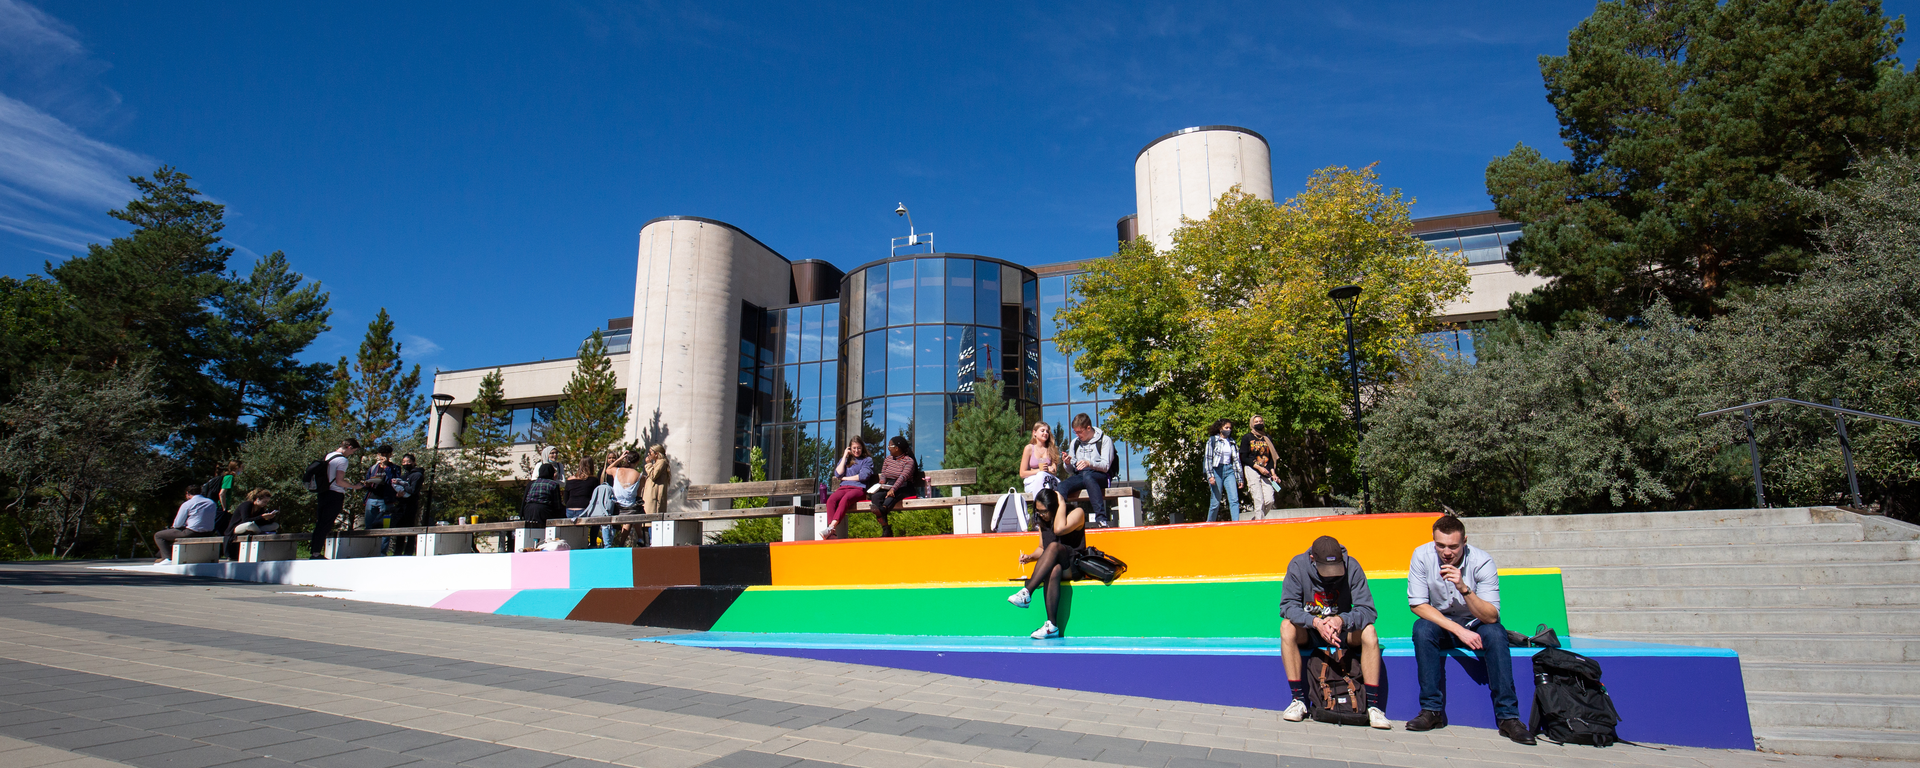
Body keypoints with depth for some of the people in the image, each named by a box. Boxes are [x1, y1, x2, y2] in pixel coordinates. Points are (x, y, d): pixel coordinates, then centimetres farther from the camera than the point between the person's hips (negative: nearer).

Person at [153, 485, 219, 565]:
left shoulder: (187, 504, -8)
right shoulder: (212, 503, 7)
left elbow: (177, 524, -6)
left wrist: (173, 526, 20)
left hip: (190, 533, -7)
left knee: (158, 535, 11)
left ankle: (168, 558, -5)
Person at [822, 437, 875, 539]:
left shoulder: (867, 460, 15)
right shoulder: (844, 460, 27)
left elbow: (863, 476, -1)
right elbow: (837, 474, 10)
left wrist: (845, 478, 4)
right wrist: (845, 457, 11)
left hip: (859, 488, -3)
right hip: (843, 488, 4)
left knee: (845, 499, -38)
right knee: (831, 500, -32)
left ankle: (831, 527, -52)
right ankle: (832, 534, -46)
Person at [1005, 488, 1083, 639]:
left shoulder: (1077, 513, -2)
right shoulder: (1043, 522, 17)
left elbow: (1059, 529, -21)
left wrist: (1062, 503, -12)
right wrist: (1030, 557, 4)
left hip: (1072, 568, -4)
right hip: (1051, 566, 4)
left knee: (1054, 546, -35)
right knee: (1053, 571, -36)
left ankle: (1027, 592, -44)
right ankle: (1052, 625, -47)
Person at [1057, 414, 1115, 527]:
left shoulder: (1105, 440, 4)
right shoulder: (1074, 443, 19)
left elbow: (1106, 466, -7)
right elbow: (1071, 470, 19)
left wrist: (1089, 463, -26)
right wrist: (1068, 463, -5)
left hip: (1100, 476, -4)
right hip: (1080, 476, 5)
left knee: (1087, 475, -41)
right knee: (1061, 486, -29)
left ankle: (1101, 518, -49)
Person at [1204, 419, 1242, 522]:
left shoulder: (1232, 442, 15)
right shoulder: (1212, 440, 2)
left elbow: (1236, 460, 16)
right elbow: (1208, 458, -3)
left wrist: (1240, 478, 12)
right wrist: (1210, 475, -13)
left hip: (1229, 471, 4)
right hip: (1217, 470, -4)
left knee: (1234, 500, -10)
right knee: (1215, 502, -2)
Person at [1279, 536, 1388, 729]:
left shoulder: (1351, 566, -15)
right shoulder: (1298, 565, -16)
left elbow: (1367, 610, -19)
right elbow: (1288, 605, -21)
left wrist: (1341, 620, -40)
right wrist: (1315, 622, -40)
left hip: (1342, 630, 1)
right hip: (1308, 633, -1)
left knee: (1369, 632, -28)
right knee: (1287, 626, -32)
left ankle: (1373, 705, -23)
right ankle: (1298, 700, -26)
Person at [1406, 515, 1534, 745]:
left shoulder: (1482, 562, -20)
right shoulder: (1422, 556, -17)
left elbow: (1491, 616, -24)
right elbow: (1418, 605, -17)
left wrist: (1464, 588, -40)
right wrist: (1459, 630, -26)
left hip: (1476, 626, 0)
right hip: (1441, 626, 1)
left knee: (1495, 633, -32)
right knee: (1421, 628, -31)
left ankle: (1508, 717, -27)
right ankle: (1432, 710, -24)